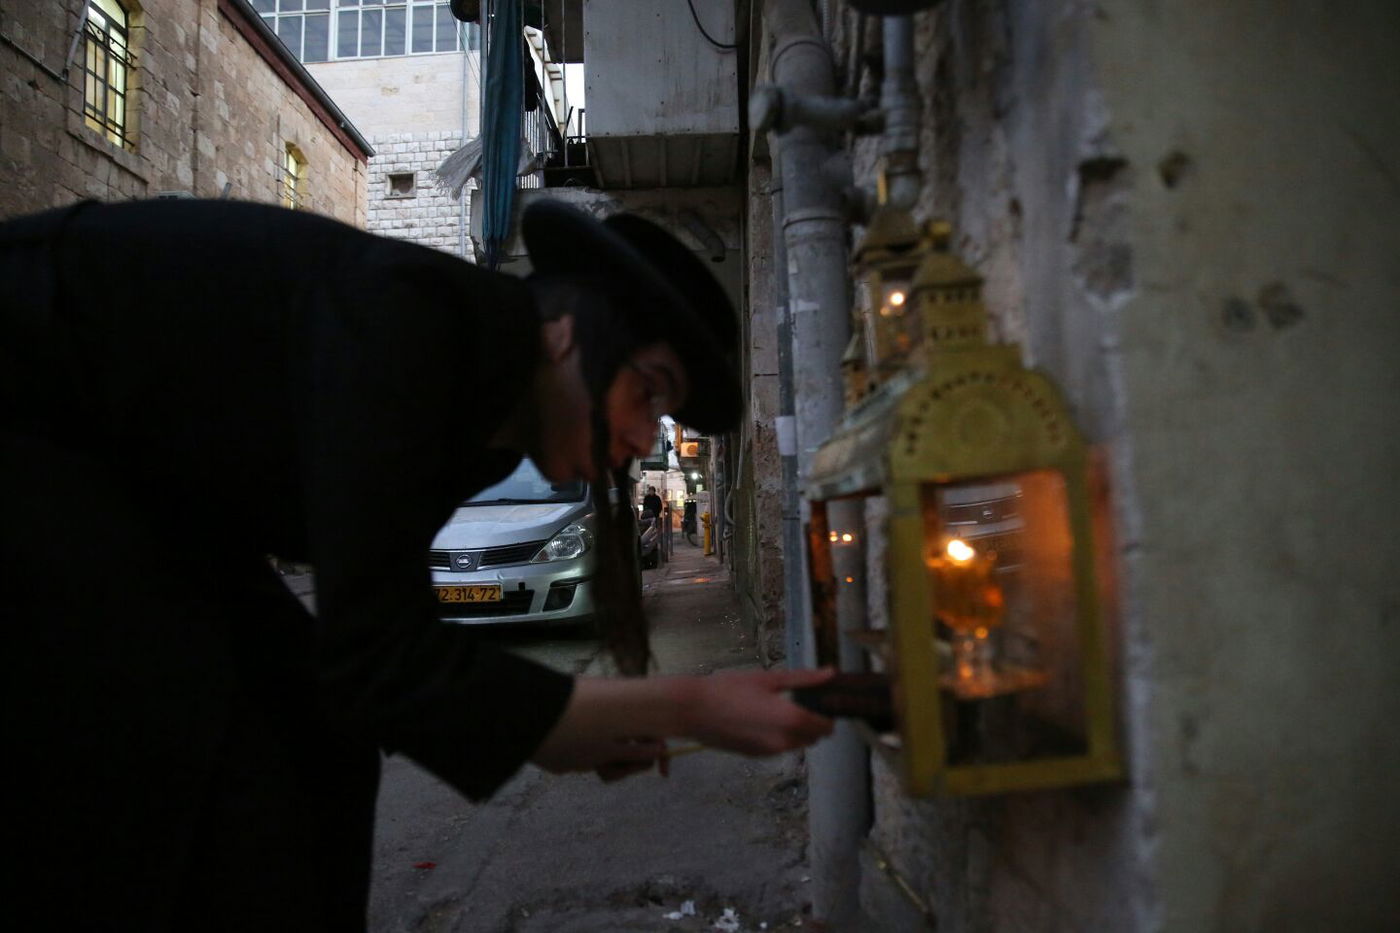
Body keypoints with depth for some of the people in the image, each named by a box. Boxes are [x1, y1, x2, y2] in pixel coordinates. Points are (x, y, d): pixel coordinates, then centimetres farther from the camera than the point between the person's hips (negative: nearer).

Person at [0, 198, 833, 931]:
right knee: (193, 779, -17)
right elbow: (380, 660, -33)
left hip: (125, 479, 8)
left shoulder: (482, 402, -4)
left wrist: (556, 736, -7)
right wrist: (688, 707, -29)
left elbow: (376, 638, 2)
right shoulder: (405, 318, -30)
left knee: (307, 744, 1)